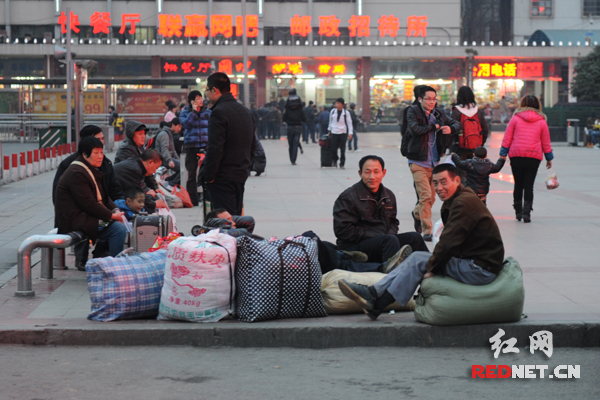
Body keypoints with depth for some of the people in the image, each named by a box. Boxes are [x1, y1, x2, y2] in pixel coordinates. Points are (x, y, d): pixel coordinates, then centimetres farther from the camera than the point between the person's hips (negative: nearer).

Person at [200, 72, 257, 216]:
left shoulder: (219, 112, -15)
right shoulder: (245, 111, 14)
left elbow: (215, 149, -21)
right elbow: (253, 146, 20)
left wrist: (208, 175, -14)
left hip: (223, 177, -9)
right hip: (241, 175, 9)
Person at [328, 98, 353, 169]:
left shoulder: (346, 112, -2)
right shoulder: (333, 111, 4)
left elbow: (349, 123, 1)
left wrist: (350, 133, -5)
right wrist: (329, 130, 19)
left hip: (343, 133, -2)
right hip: (334, 132, 2)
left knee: (342, 150, -1)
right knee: (333, 149, 1)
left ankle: (342, 164, 8)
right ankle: (335, 160, 30)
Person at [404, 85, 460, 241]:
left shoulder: (438, 115, 9)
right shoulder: (413, 112, -5)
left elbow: (456, 123, 18)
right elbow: (415, 129, -22)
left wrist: (451, 128, -6)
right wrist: (434, 126, -10)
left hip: (434, 162, 6)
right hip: (418, 162, -6)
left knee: (431, 198, 13)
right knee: (426, 195, -15)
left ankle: (417, 213, 43)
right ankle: (427, 231, -10)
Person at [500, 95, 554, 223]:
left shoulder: (515, 118, 1)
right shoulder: (541, 121, 5)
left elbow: (507, 138, 1)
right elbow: (546, 142, 12)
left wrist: (503, 154, 6)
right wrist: (549, 158, 21)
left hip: (516, 156, 0)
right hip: (534, 157, 0)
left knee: (518, 184, 11)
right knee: (529, 185, 2)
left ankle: (518, 212, 16)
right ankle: (526, 212, -10)